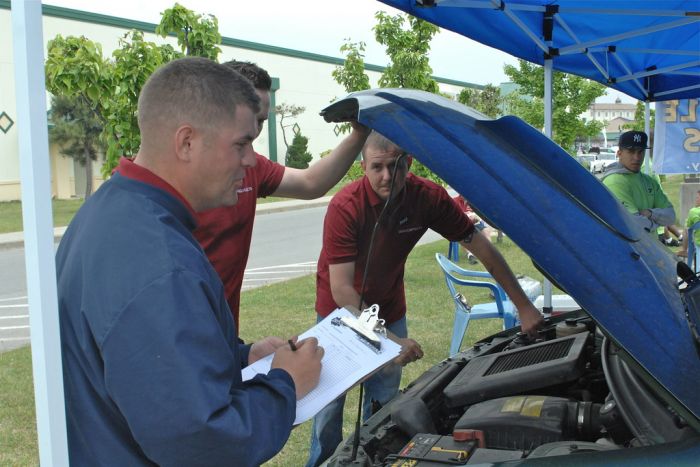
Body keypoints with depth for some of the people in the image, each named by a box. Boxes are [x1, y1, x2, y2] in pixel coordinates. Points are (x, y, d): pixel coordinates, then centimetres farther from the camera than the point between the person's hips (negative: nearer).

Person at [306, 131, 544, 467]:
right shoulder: (344, 207, -29)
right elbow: (341, 290, -30)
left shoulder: (429, 197, -19)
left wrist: (524, 306, -13)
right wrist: (388, 339, -35)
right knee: (330, 401, 6)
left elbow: (484, 249, -11)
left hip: (389, 310, 3)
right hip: (340, 311, -3)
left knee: (384, 401, 12)